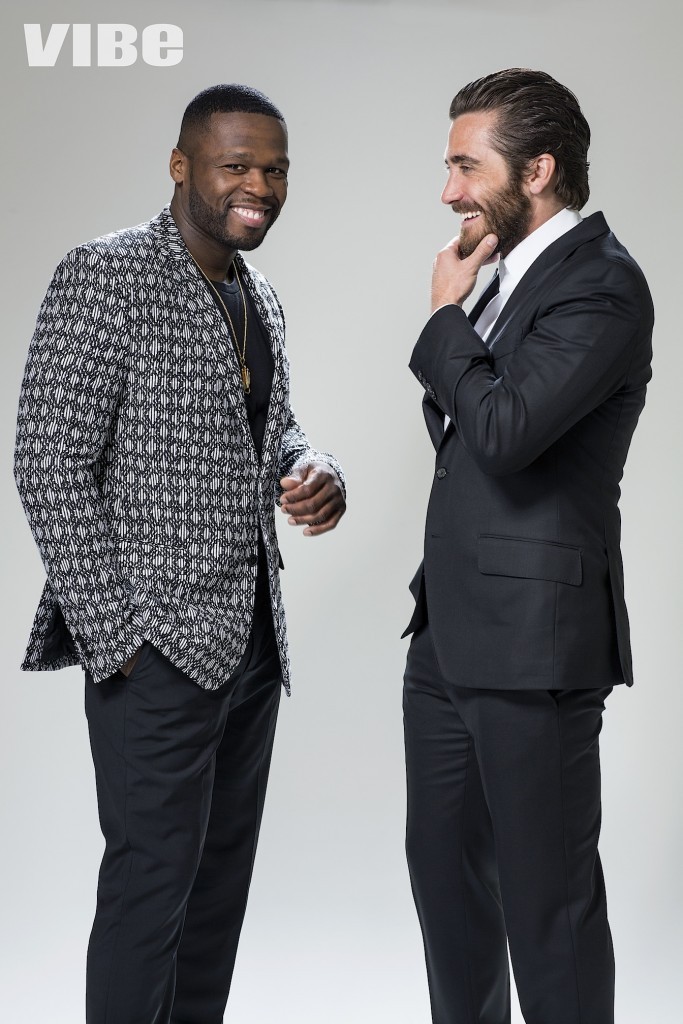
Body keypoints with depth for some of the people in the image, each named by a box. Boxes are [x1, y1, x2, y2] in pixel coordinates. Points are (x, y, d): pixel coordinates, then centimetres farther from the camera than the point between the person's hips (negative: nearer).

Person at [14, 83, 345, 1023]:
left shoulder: (258, 296, 12)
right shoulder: (105, 275, -12)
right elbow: (51, 467, -15)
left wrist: (312, 473, 0)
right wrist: (115, 636, -18)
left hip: (251, 638, 8)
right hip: (156, 646, -8)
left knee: (223, 881, 15)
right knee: (152, 887, -1)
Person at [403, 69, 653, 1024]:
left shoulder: (602, 283, -14)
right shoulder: (516, 273, 14)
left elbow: (505, 431, -24)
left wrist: (445, 319, -10)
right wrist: (453, 328, 1)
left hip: (531, 641, -9)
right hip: (452, 628, 9)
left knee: (546, 895, 2)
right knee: (443, 868, 19)